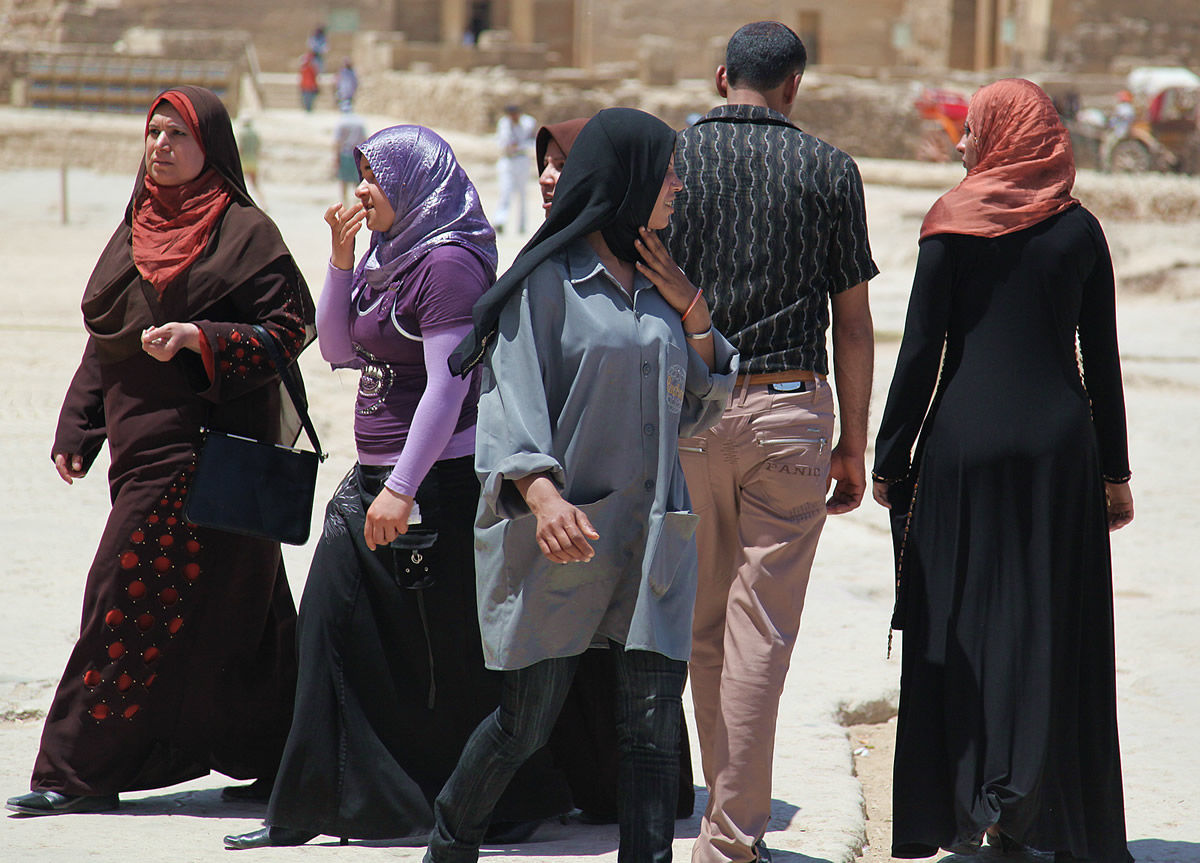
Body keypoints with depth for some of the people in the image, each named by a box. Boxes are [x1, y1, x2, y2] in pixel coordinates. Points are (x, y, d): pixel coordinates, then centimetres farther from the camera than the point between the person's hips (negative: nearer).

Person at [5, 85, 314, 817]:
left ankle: (85, 770, -4)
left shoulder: (244, 231, -6)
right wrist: (76, 429, 12)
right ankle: (276, 758, 19)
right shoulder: (137, 229, 15)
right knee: (233, 607, 10)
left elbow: (289, 329, -10)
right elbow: (103, 338, 18)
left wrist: (198, 337, -22)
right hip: (143, 447, 7)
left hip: (205, 450, -7)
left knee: (135, 599, -8)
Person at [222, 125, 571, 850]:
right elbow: (339, 349, 14)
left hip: (441, 480, -9)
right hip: (376, 477, 9)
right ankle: (307, 812, 10)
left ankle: (523, 797, 16)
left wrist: (402, 488, -24)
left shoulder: (450, 261, -16)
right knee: (335, 627, 5)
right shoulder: (388, 253, 12)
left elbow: (447, 383, -21)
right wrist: (341, 258, 2)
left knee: (452, 652, 0)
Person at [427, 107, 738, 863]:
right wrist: (542, 494, -28)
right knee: (527, 721, 4)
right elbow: (513, 401, -12)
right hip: (567, 531, -5)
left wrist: (693, 314, 4)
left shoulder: (656, 282, 15)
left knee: (654, 723, -4)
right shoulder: (547, 281, -4)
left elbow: (699, 406, 19)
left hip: (652, 536, 5)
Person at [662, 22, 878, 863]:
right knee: (761, 632, -2)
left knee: (704, 627, 13)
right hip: (790, 408, -1)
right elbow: (853, 320, 2)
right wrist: (855, 443, 9)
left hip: (687, 410, 1)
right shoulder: (828, 169, 2)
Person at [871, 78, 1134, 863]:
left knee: (960, 625, 6)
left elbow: (920, 352, -5)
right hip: (1059, 443, 2)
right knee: (1053, 625, 6)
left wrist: (890, 459, 1)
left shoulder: (953, 224, -3)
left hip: (965, 439, -1)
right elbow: (1103, 360, 4)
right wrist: (1114, 472, 11)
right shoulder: (1079, 230, 3)